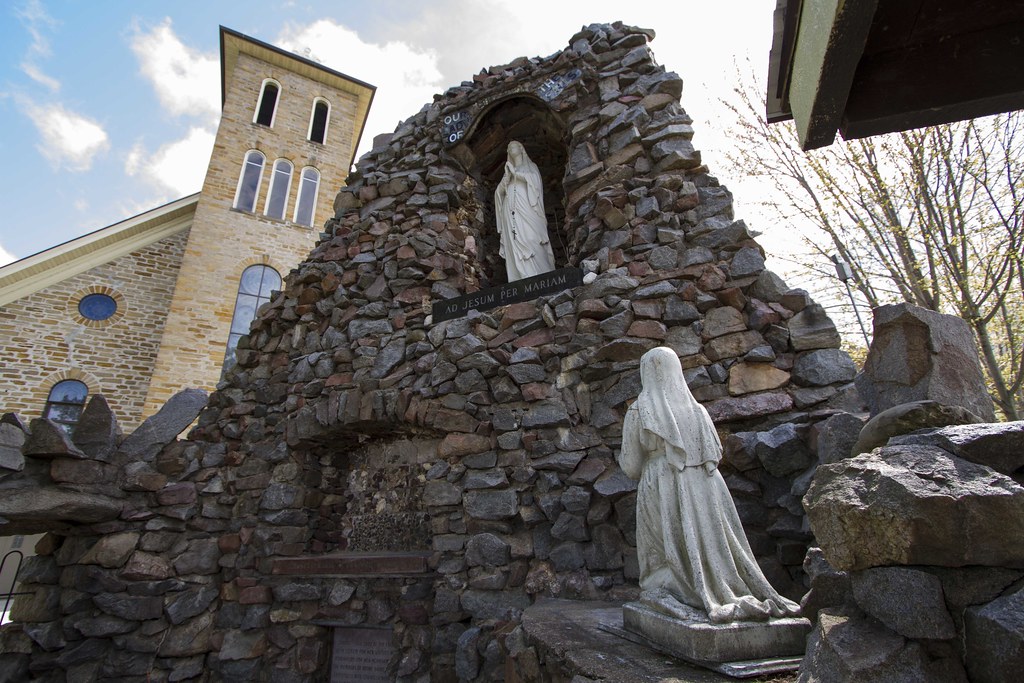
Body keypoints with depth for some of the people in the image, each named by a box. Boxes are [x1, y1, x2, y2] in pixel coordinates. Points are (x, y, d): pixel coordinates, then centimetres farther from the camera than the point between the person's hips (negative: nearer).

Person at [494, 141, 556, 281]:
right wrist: (507, 177, 0)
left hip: (527, 210, -3)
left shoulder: (530, 166, 18)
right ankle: (522, 280, -14)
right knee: (515, 245, -9)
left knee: (532, 242, -16)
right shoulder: (508, 170, 27)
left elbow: (534, 180, -3)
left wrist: (515, 172, -3)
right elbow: (499, 191, 16)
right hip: (511, 213, 3)